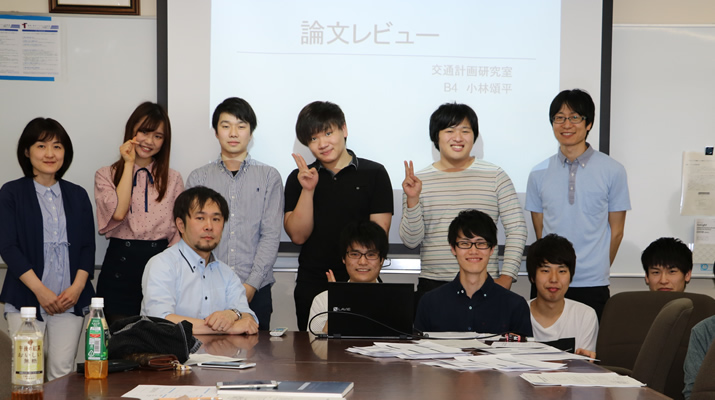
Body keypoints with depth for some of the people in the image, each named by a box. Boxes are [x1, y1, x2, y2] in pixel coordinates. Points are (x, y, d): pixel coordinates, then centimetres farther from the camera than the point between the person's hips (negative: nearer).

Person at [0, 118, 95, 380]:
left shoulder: (77, 196, 14)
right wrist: (40, 290, -12)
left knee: (62, 372, -3)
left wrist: (78, 286, -6)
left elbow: (88, 245, 11)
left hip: (70, 299, 3)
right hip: (26, 299, -2)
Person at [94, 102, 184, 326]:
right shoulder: (106, 175, 8)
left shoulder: (173, 179, 13)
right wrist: (129, 164, -3)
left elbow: (179, 230, 9)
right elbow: (118, 213, -12)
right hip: (121, 264, -1)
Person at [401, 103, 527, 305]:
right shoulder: (420, 180, 7)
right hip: (432, 286, 1)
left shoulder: (495, 176, 5)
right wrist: (412, 200, -11)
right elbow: (411, 241, 3)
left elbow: (516, 229, 4)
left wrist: (506, 277, -4)